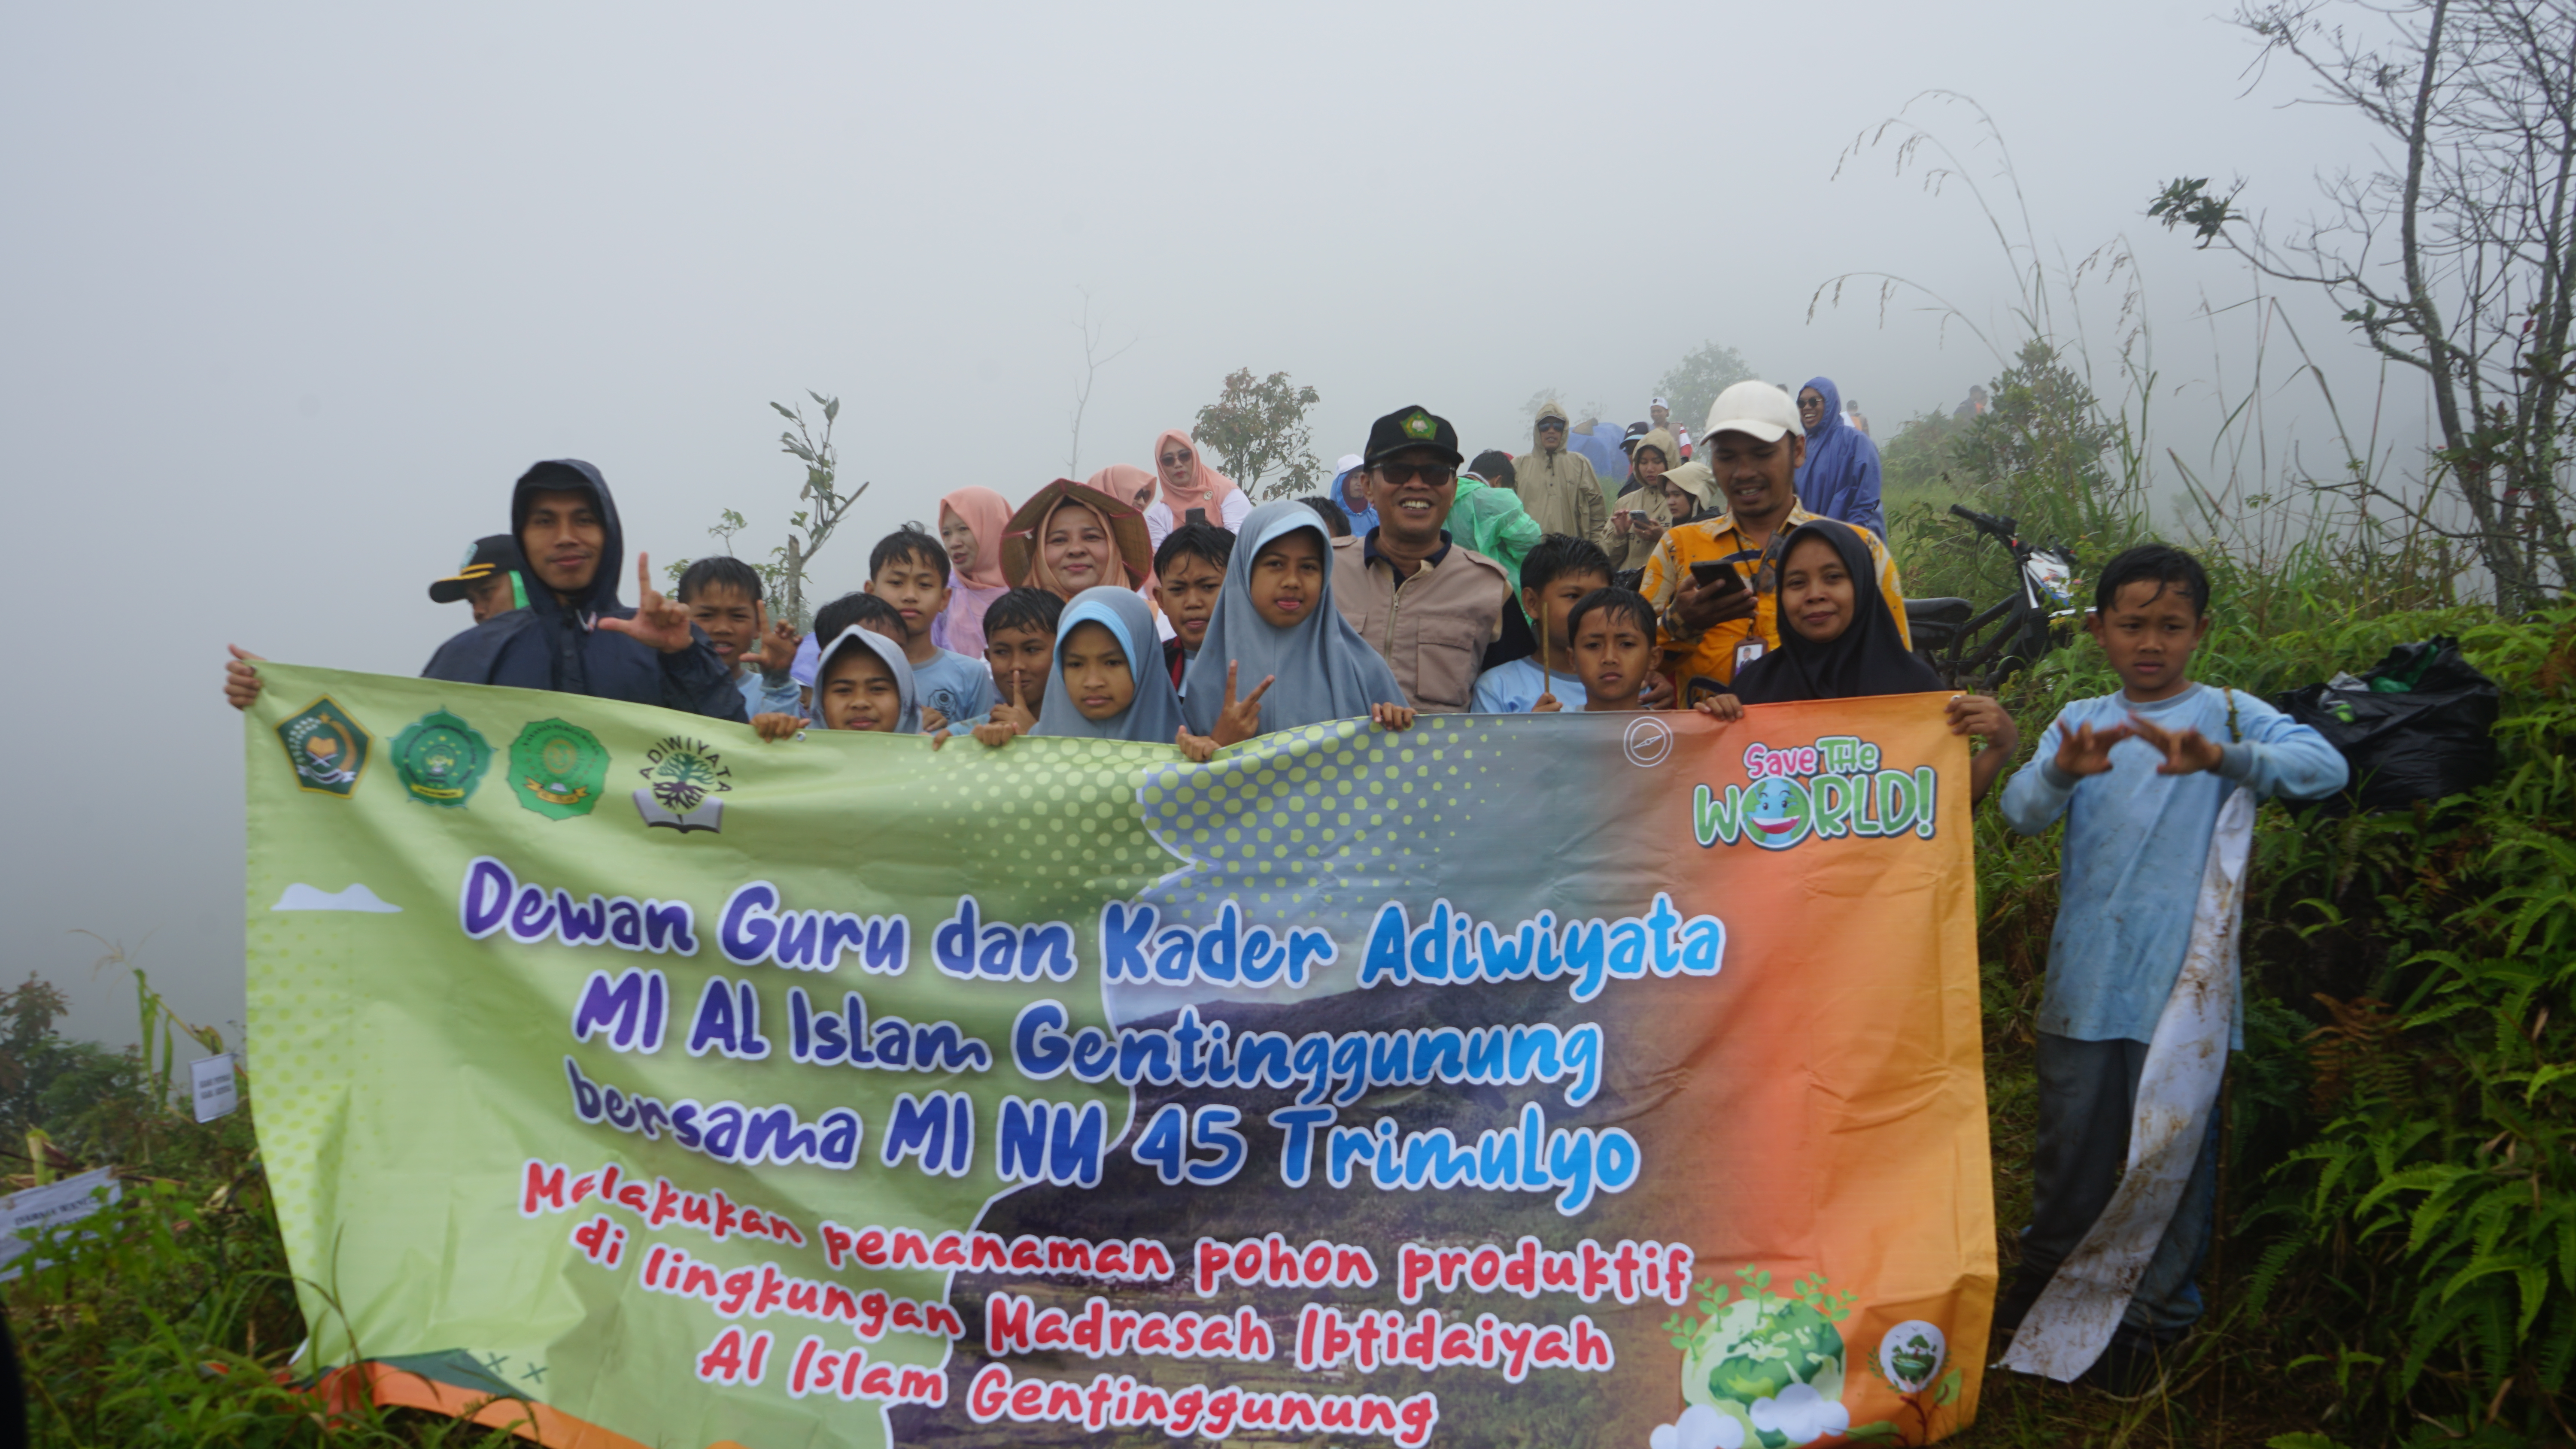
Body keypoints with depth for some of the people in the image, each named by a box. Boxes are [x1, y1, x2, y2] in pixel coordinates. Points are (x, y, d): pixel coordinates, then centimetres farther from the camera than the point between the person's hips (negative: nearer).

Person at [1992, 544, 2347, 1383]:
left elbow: (2326, 767, -17)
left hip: (2182, 983, -2)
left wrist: (2221, 759, -36)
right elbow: (2022, 812, -9)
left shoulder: (2228, 715, 1)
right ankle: (2051, 1271, 36)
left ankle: (2157, 1311, 23)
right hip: (2084, 981, 3)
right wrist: (2063, 771, -32)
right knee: (2071, 1136, 14)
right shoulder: (2079, 723, 8)